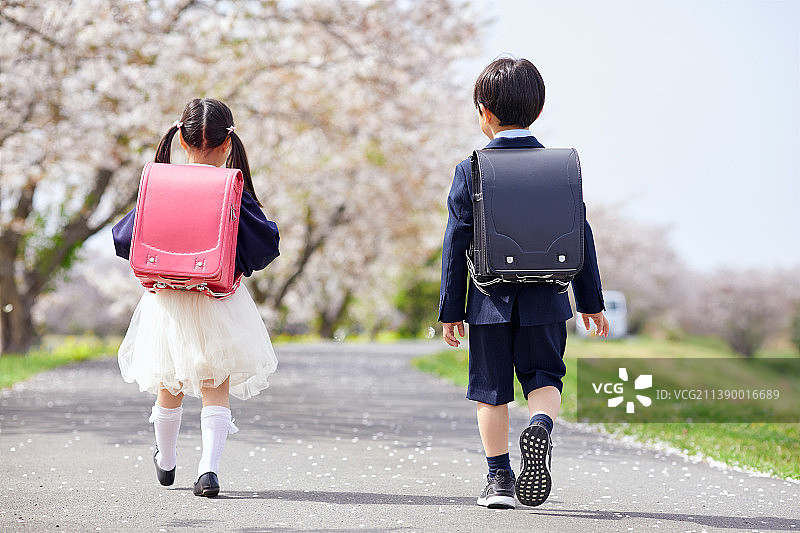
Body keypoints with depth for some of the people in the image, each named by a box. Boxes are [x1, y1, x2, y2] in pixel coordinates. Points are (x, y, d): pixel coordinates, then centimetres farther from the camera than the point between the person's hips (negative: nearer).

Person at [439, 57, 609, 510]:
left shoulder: (471, 171, -4)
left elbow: (457, 243, -3)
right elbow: (580, 237, 2)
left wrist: (451, 310, 3)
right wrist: (591, 301, 10)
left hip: (491, 300, -1)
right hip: (544, 301, 1)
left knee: (492, 389, 9)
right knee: (544, 378, 11)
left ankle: (500, 477, 10)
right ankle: (541, 424, -21)